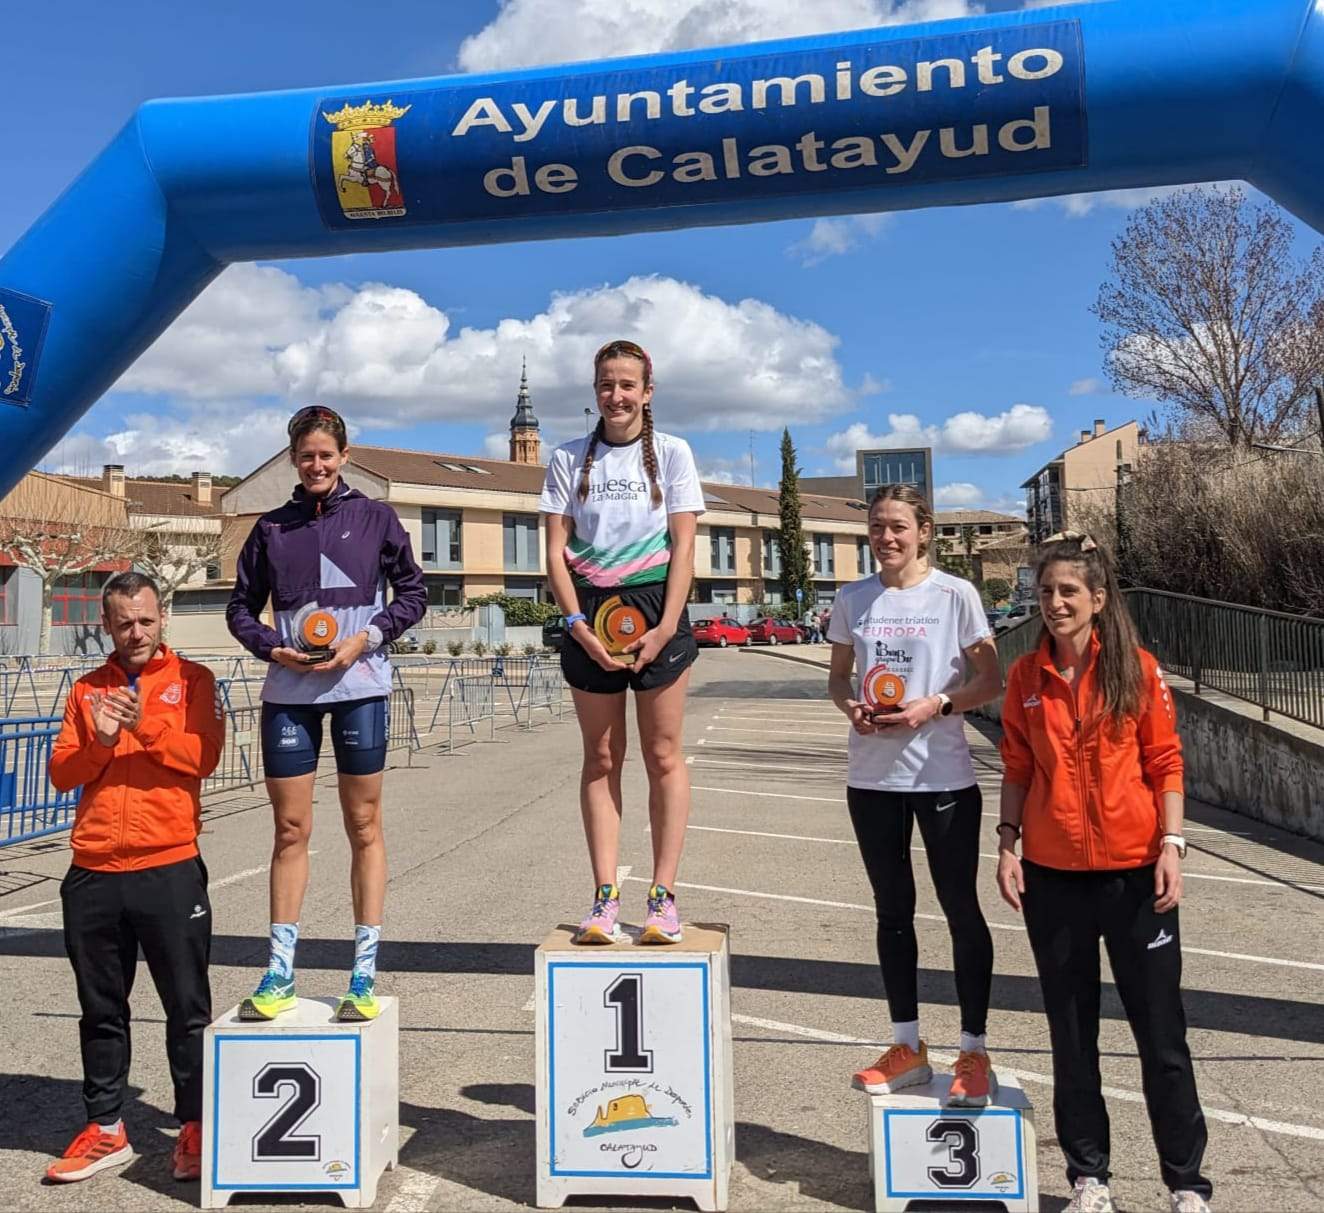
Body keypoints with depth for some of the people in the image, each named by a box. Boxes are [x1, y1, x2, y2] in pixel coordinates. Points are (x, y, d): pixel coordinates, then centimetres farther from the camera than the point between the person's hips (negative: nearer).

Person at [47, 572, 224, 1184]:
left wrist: (144, 725, -20)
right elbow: (60, 772, 7)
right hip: (93, 875, 4)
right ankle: (105, 1129, 27)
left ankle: (195, 1128, 16)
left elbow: (203, 756, -9)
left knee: (187, 1007, 4)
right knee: (101, 1010, 13)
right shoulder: (87, 689, 13)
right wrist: (98, 741, -11)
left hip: (169, 869, -3)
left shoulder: (190, 679, 4)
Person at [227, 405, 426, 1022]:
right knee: (290, 829, 6)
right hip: (288, 692, 2)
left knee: (364, 826, 4)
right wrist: (272, 648, -5)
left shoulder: (375, 518, 5)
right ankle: (279, 974, 14)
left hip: (359, 687, -2)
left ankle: (364, 976, 11)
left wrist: (367, 637, -8)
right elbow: (241, 607, 13)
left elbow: (412, 593, 6)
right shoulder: (272, 528, 10)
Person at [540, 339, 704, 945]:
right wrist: (578, 626, -10)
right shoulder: (569, 458, 8)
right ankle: (605, 897, 8)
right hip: (590, 609, 2)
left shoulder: (671, 453, 5)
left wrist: (666, 627, -12)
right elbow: (556, 551, 3)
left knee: (663, 757, 0)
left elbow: (683, 546, 0)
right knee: (601, 759, 4)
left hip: (655, 606, -1)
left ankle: (663, 896, 6)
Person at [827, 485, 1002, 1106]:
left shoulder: (955, 594, -5)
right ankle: (907, 1045, 27)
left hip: (942, 774, -4)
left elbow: (989, 680, -2)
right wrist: (850, 704, -8)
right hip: (872, 774, 4)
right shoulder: (852, 599, 5)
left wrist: (935, 706, -17)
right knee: (892, 910, 13)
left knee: (961, 909, 4)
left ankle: (973, 1052, 18)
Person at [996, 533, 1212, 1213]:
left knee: (1160, 1031, 7)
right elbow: (1017, 769, 7)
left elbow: (1165, 762, -2)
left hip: (1133, 871, -2)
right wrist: (1007, 844, -1)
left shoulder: (1137, 670, -4)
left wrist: (1171, 844, -10)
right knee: (1071, 1034, 12)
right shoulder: (1025, 677, 2)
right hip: (1053, 875, 2)